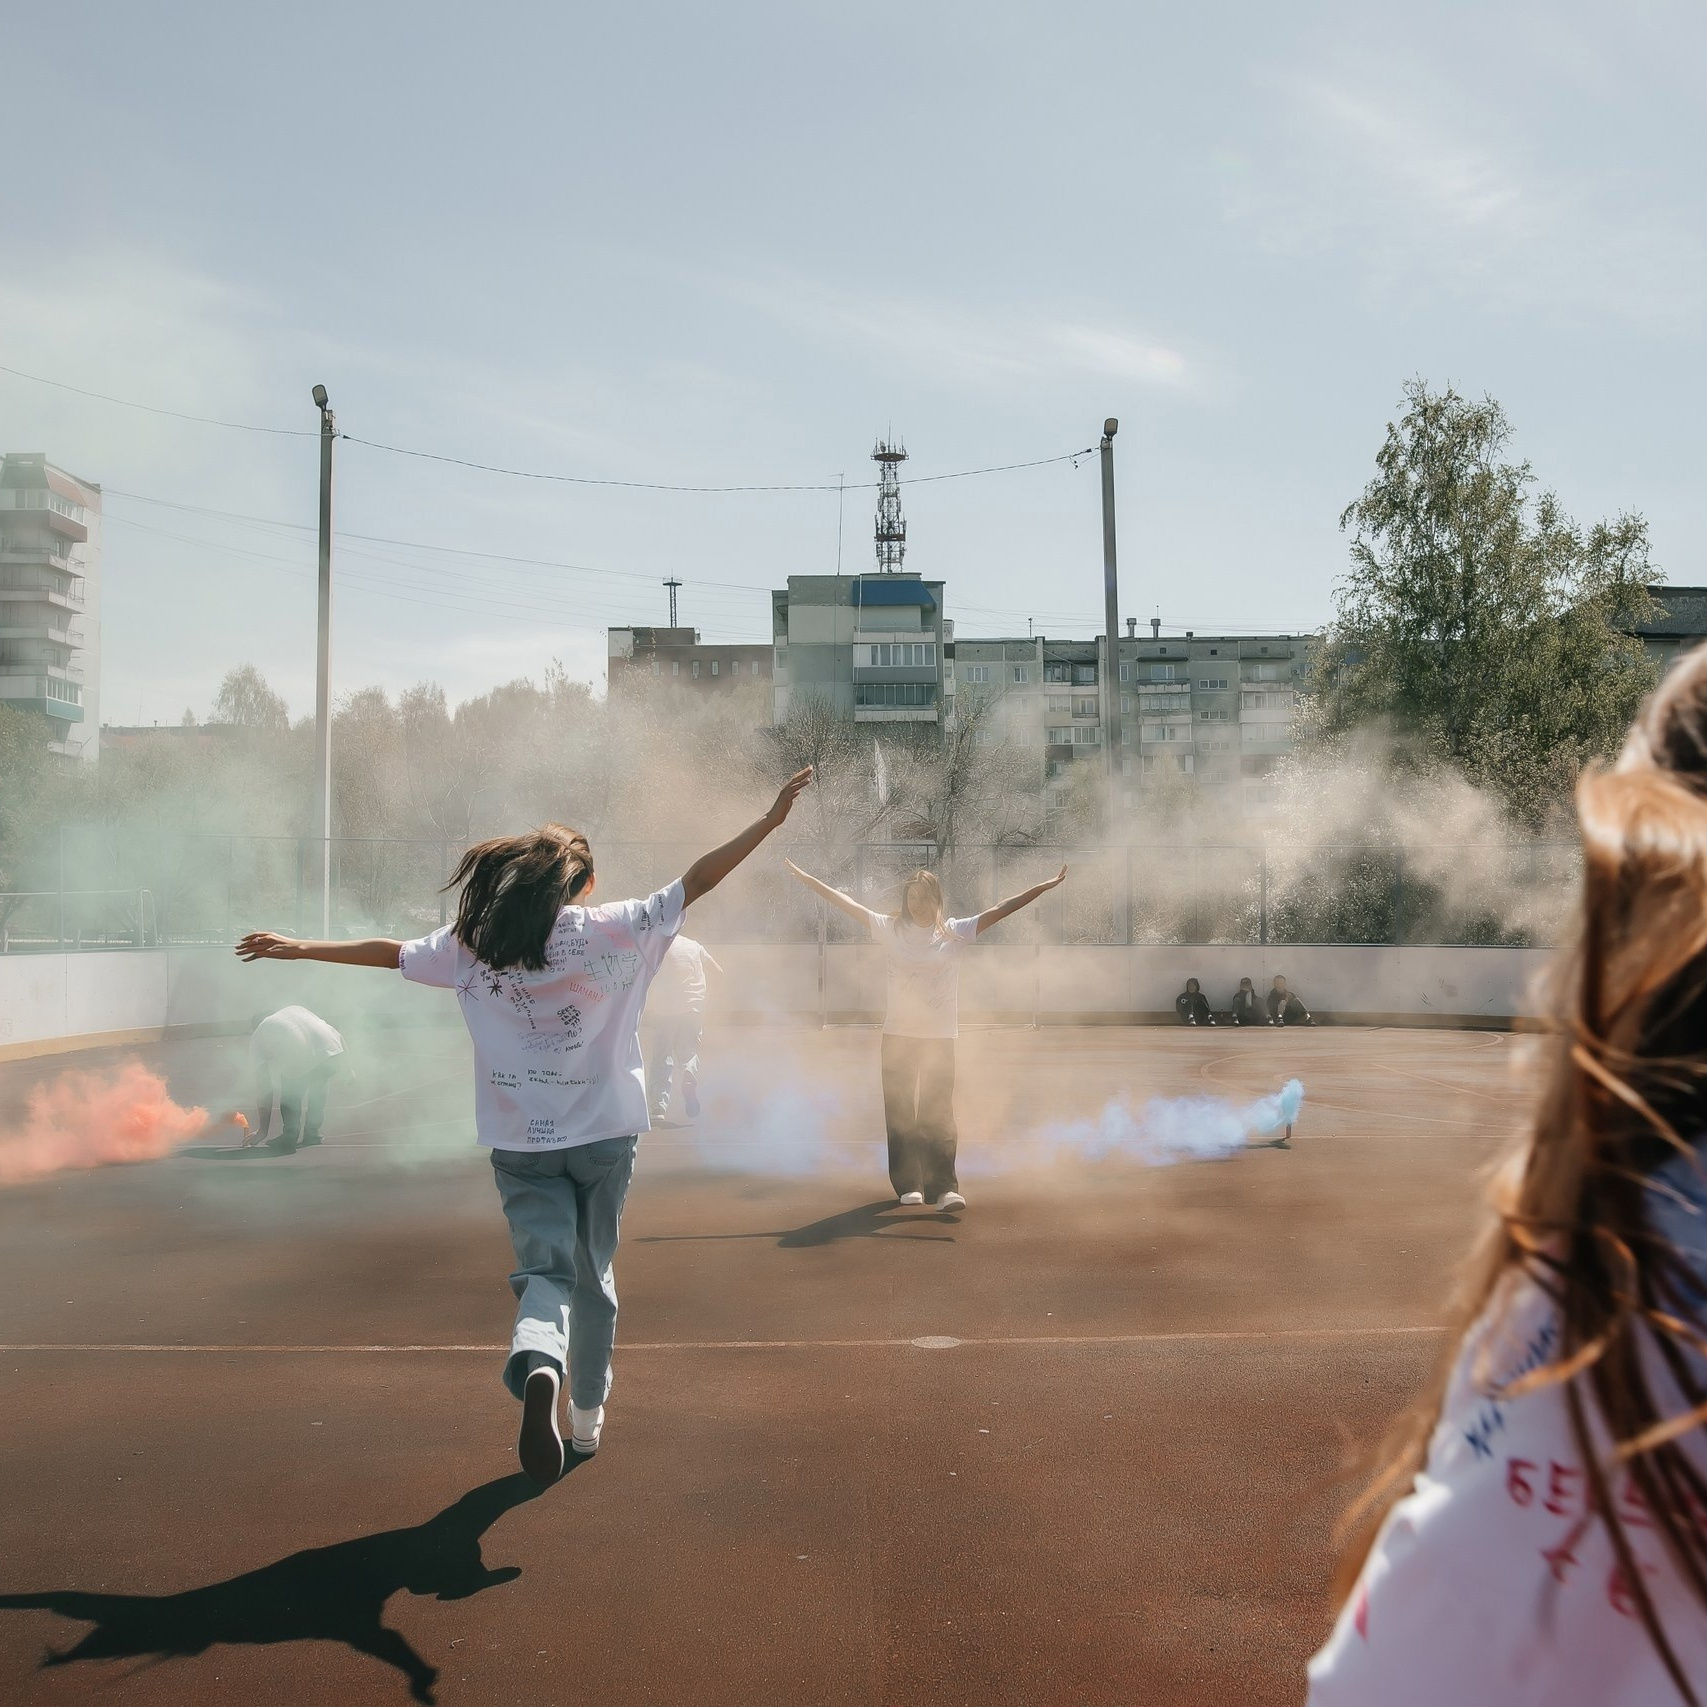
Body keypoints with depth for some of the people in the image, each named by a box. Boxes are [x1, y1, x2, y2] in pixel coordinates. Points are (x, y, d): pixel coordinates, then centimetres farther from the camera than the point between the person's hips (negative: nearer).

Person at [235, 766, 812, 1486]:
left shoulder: (473, 944, 2)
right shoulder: (612, 930, -6)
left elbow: (389, 952, 13)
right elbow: (696, 881, -7)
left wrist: (297, 947, 27)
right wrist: (771, 818, -2)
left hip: (520, 1142, 1)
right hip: (604, 1134, -1)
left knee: (546, 1270, 1)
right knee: (593, 1274, 16)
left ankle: (537, 1365, -31)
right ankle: (587, 1417, 27)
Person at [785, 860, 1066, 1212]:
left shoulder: (955, 933, 0)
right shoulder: (889, 929, 1)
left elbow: (1000, 909, -3)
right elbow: (847, 903, 2)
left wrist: (1046, 886, -8)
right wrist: (806, 878, 1)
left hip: (940, 1037, -1)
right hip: (898, 1035, 1)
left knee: (939, 1114, -4)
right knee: (900, 1113, 5)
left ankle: (944, 1187, -4)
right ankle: (908, 1184, 14)